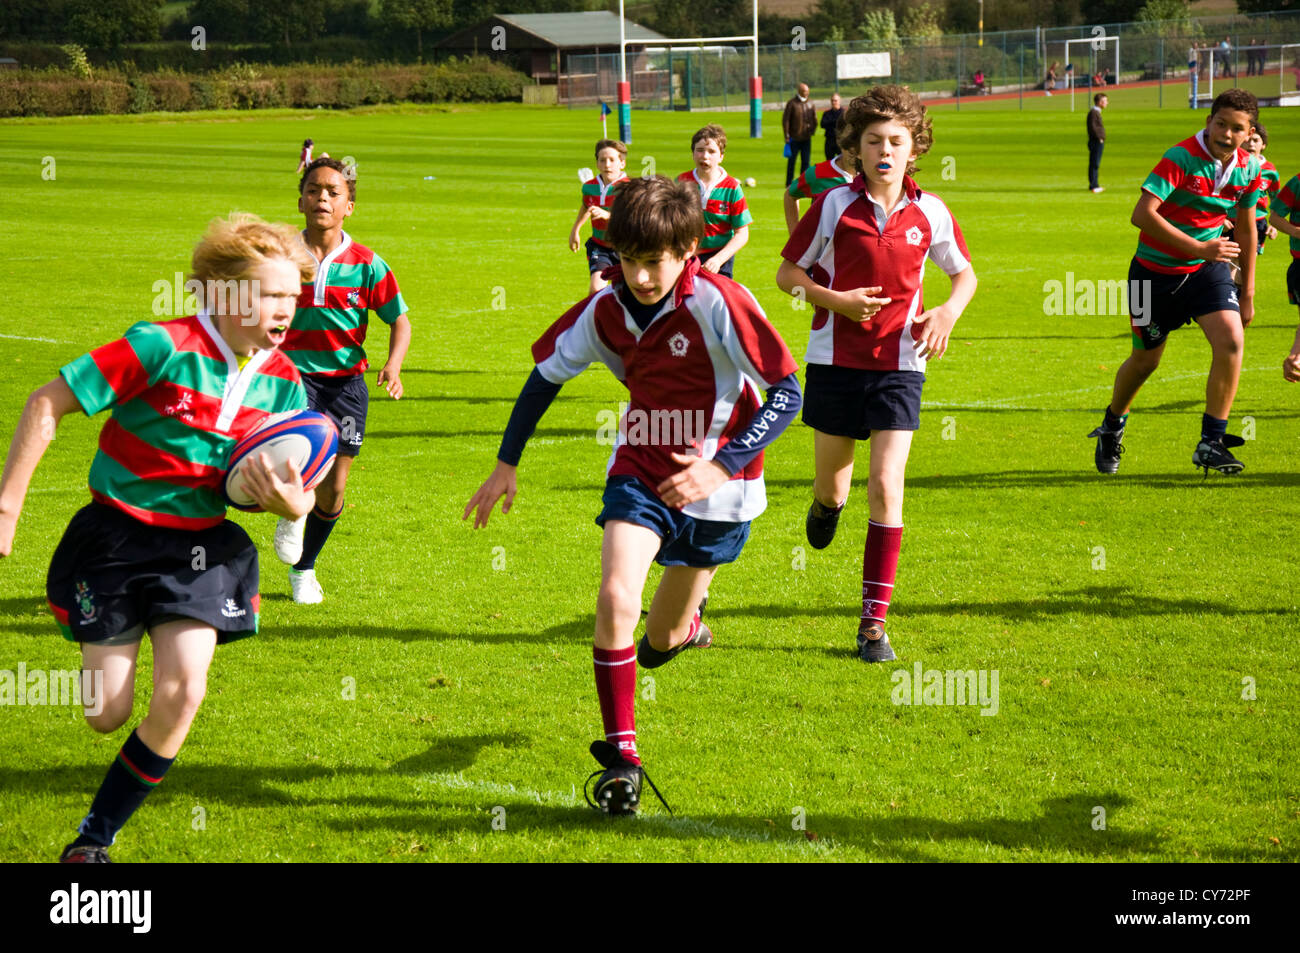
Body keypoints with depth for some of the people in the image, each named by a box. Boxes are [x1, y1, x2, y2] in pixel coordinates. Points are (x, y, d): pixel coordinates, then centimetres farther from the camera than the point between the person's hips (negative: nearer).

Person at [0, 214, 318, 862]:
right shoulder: (164, 347, -20)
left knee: (183, 692, -15)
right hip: (118, 535, -3)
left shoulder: (284, 383, -3)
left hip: (200, 545, 4)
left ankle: (94, 838, 2)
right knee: (106, 715, -1)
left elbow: (301, 499, 6)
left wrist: (288, 499, -20)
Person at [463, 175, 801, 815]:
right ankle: (620, 755, -11)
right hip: (639, 472, 3)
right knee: (615, 598, -22)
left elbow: (787, 394, -19)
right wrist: (506, 463, 8)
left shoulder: (718, 305, -23)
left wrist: (722, 466, -26)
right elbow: (546, 374, 8)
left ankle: (682, 621, 52)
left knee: (659, 644, 11)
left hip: (714, 487, -3)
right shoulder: (606, 310, -8)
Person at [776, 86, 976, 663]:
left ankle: (874, 621, -7)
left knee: (886, 487, -12)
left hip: (899, 363, 0)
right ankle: (826, 504, 52)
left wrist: (948, 311, -5)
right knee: (833, 490, 10)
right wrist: (838, 300, -14)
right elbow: (788, 274, 2)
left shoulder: (930, 214, 0)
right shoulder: (833, 206, -5)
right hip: (835, 360, 0)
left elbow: (964, 273, 16)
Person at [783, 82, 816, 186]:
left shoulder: (810, 103, 8)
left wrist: (812, 129, 4)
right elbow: (785, 120, -6)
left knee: (806, 161, 4)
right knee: (791, 161, 3)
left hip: (806, 138, 4)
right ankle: (789, 183, 11)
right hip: (794, 138, -4)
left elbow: (814, 118, 19)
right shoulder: (792, 103, -6)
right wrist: (787, 136, -9)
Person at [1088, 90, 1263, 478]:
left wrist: (1248, 292, 13)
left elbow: (1245, 229, 11)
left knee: (1231, 340, -19)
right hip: (1156, 270, -4)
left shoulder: (1249, 169, -4)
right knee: (1145, 360, 10)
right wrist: (1197, 248, -33)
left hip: (1207, 270, 4)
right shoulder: (1181, 158, -23)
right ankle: (1113, 425, 40)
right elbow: (1142, 214, -31)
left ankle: (1211, 442, -10)